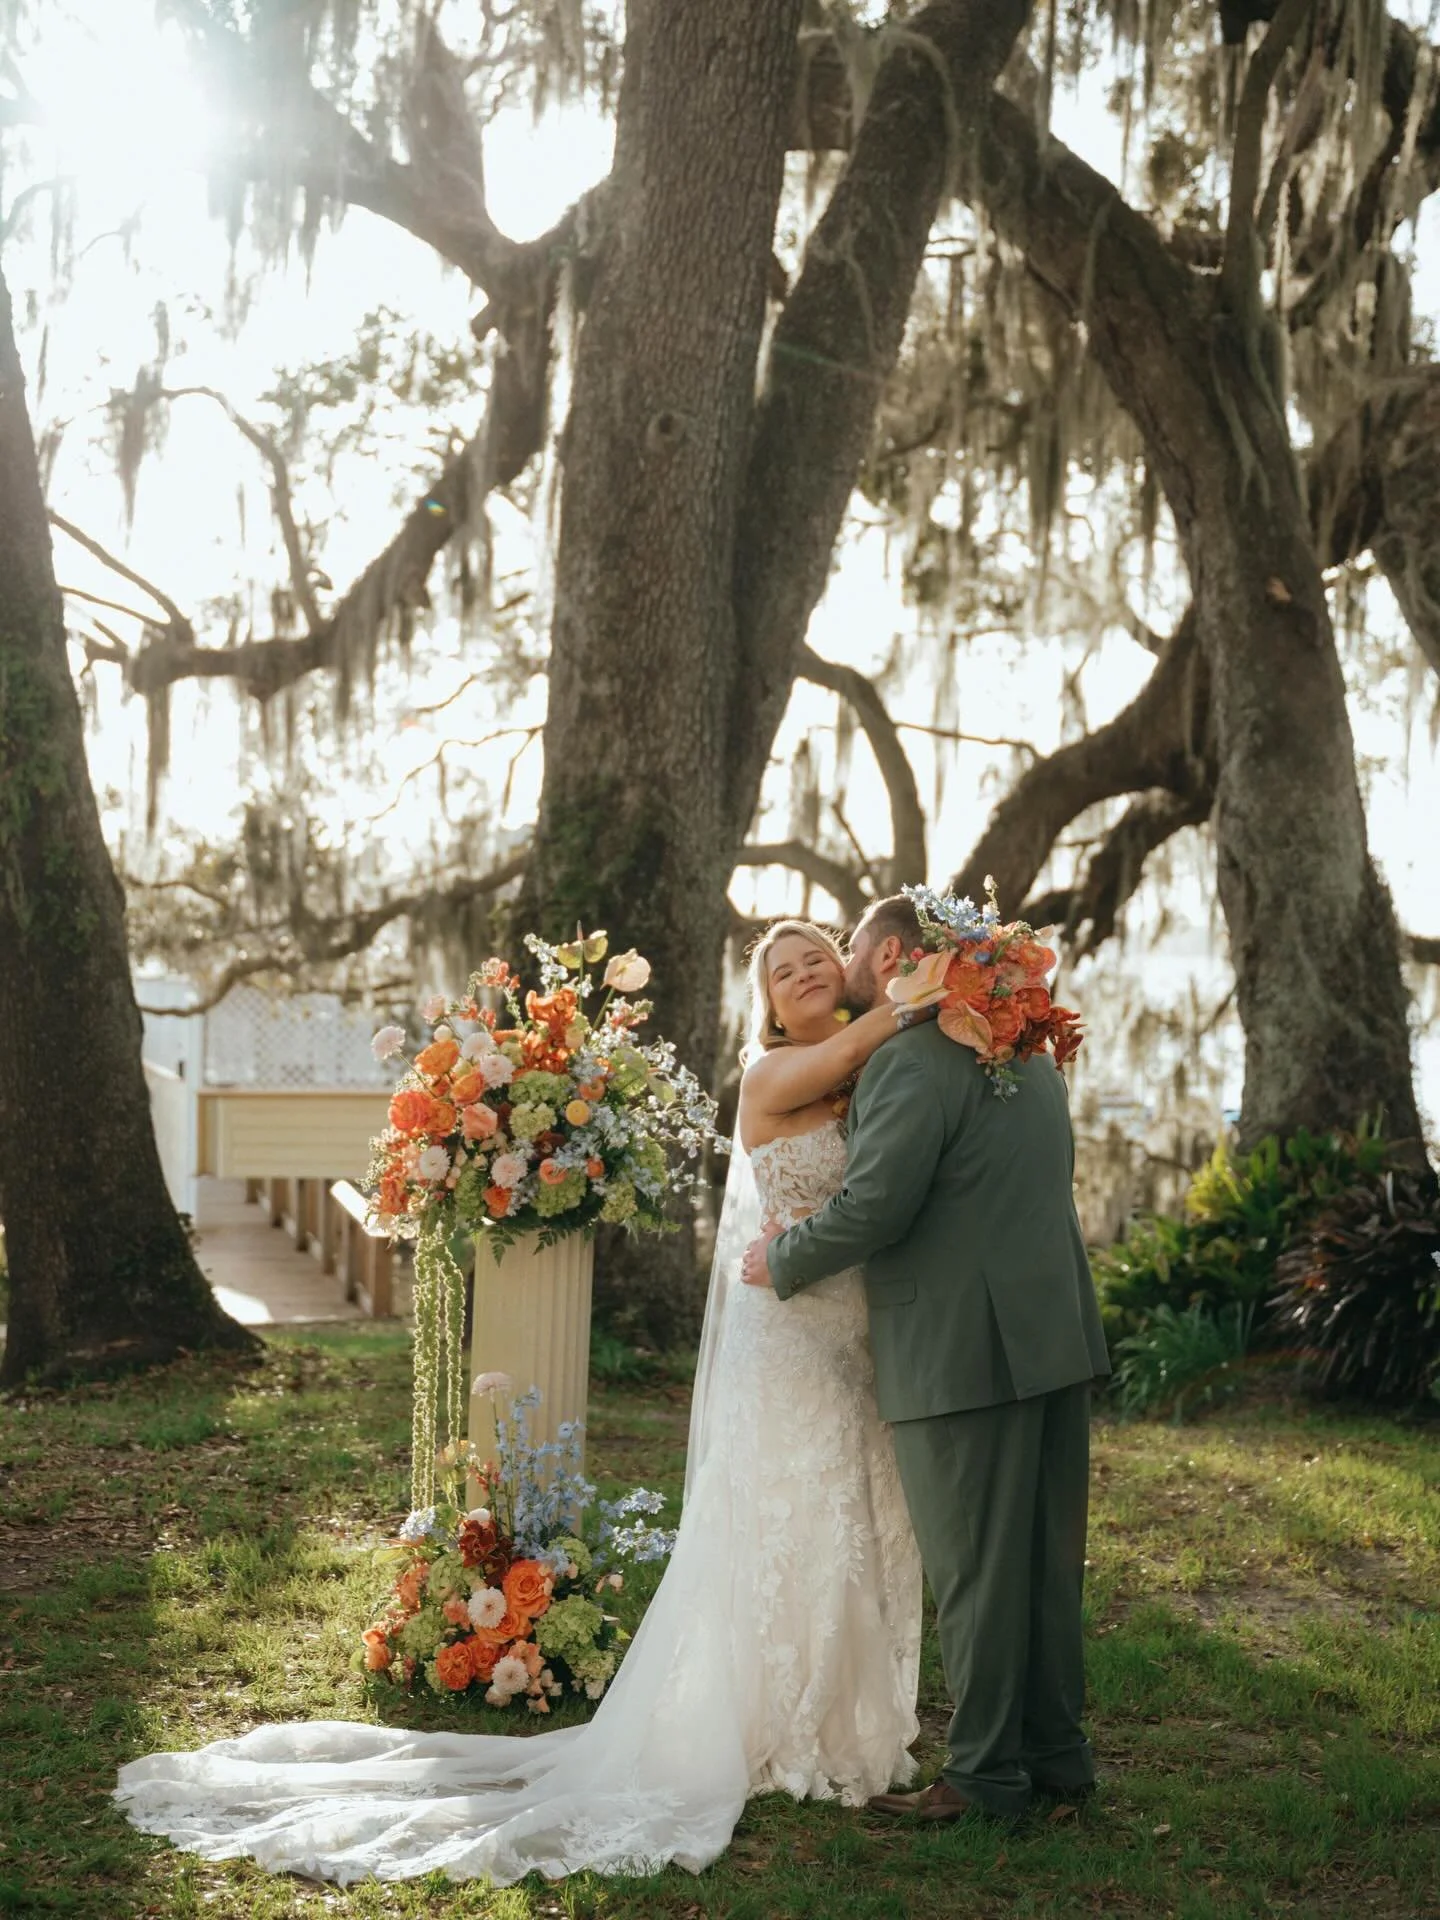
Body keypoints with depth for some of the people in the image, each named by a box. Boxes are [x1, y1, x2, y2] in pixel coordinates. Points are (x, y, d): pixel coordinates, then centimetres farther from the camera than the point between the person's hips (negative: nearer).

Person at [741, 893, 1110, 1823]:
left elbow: (871, 1206, -20)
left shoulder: (913, 1062, -14)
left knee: (974, 1570, 1)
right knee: (1047, 1560, 15)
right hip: (1057, 1335, 9)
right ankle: (1057, 1749, 24)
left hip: (964, 1353, -9)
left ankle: (987, 1773, 9)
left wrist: (782, 1260, -3)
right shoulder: (1029, 1051, 15)